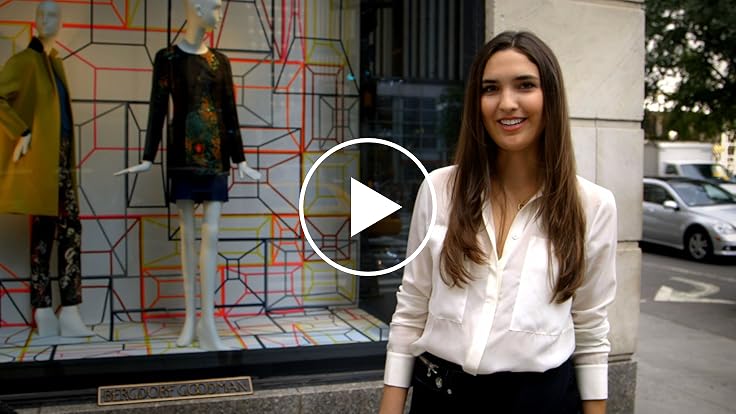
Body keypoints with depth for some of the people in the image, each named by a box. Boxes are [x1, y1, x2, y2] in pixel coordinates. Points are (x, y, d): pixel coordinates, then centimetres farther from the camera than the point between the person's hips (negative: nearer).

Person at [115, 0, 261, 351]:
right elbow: (158, 110, 0)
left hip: (216, 155, 2)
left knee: (211, 234, -5)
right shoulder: (167, 58, 2)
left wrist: (240, 159, 8)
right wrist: (148, 158, -6)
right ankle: (190, 318, 13)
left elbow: (230, 113, 11)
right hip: (183, 156, -2)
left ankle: (208, 325, -6)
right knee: (187, 234, 3)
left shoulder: (220, 61, 11)